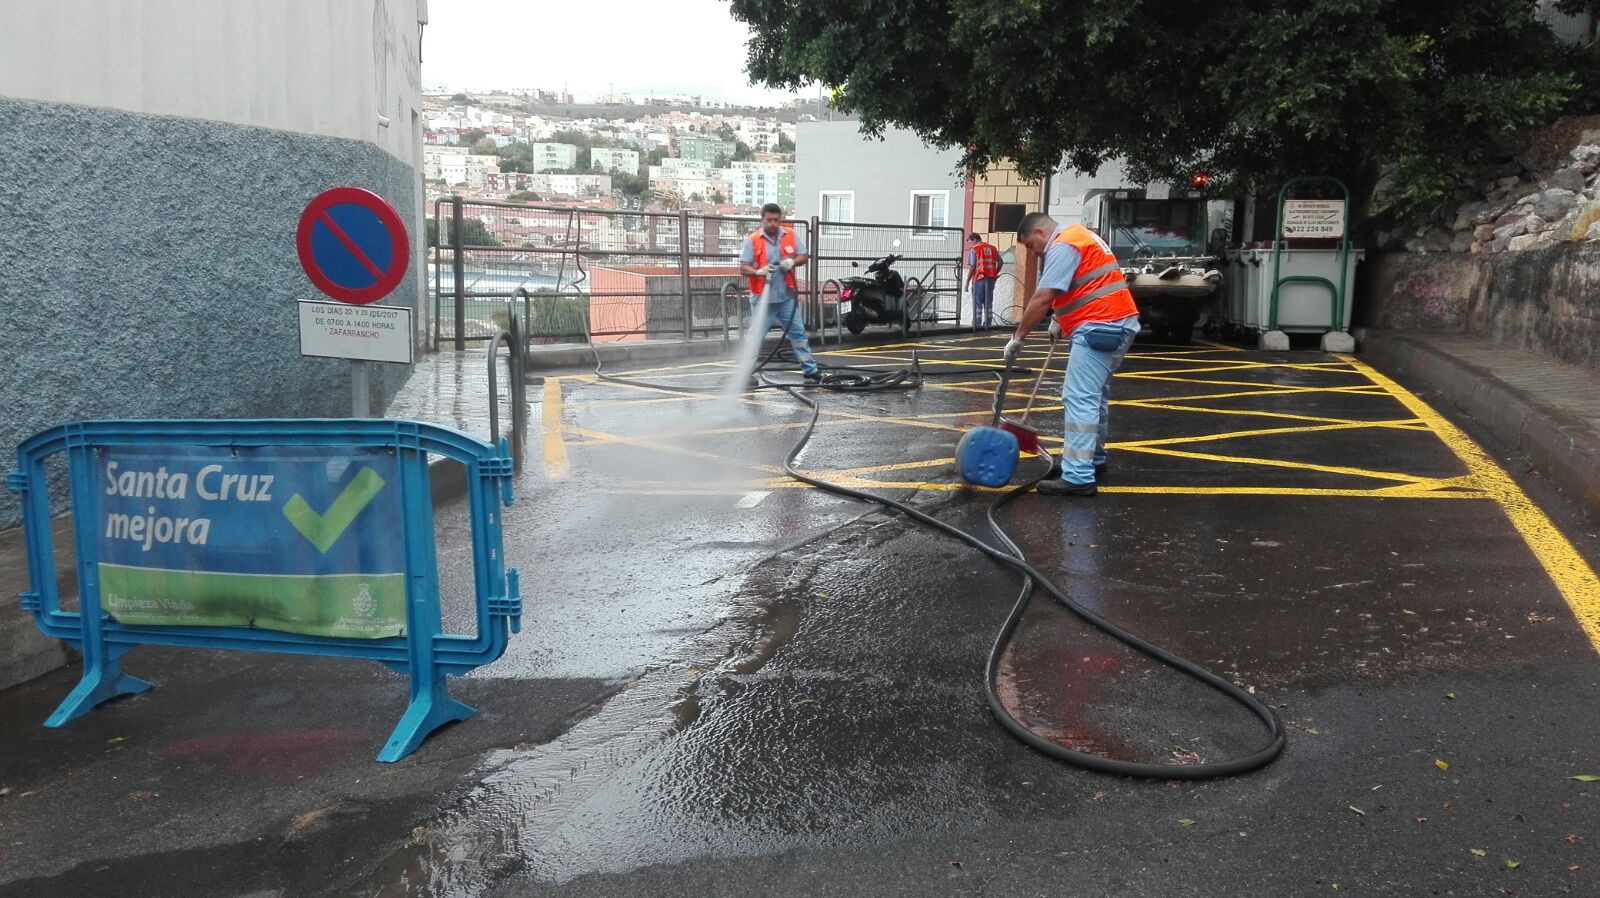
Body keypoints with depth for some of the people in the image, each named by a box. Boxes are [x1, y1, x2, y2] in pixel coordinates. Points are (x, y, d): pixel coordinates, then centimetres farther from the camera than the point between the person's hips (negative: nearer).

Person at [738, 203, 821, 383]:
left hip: (786, 297, 3)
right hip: (762, 299, -3)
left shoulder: (790, 235, 3)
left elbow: (804, 257, 7)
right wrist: (759, 271, -30)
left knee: (798, 333, 10)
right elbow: (743, 268, -11)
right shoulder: (753, 240, -8)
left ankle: (810, 369, 18)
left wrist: (792, 262, -15)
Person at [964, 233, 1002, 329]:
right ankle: (987, 323, 10)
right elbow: (1000, 262, 11)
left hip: (979, 279, -5)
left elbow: (972, 266, -9)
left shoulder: (974, 249, -4)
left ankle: (977, 323, -2)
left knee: (977, 303, 1)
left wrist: (967, 281, -5)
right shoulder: (993, 248, 13)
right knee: (988, 302, 11)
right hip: (991, 279, 5)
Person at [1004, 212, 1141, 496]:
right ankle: (1092, 461, 30)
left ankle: (1078, 477, -17)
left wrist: (1018, 337, -11)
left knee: (1079, 399, -13)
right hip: (1116, 324, 11)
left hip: (1100, 327, -11)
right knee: (1093, 395, 20)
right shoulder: (1077, 236, 22)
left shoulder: (1063, 245, -11)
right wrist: (1061, 320, 24)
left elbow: (1042, 298, -17)